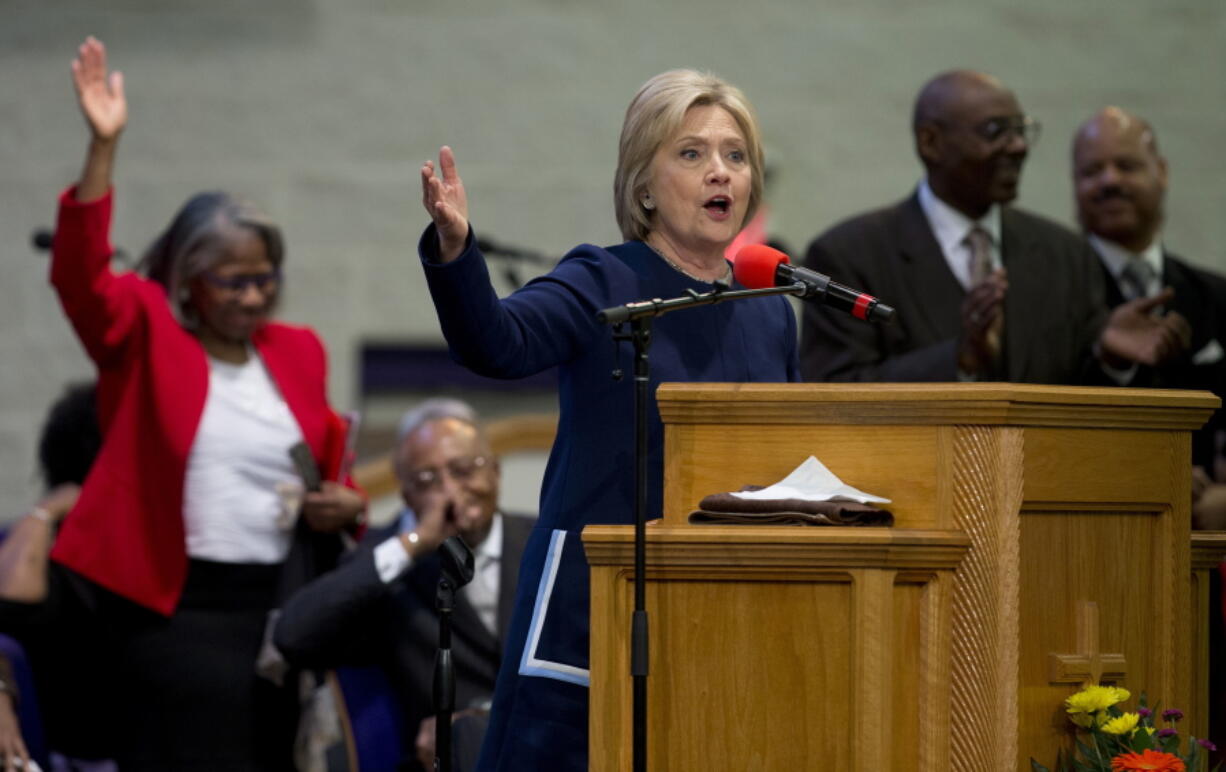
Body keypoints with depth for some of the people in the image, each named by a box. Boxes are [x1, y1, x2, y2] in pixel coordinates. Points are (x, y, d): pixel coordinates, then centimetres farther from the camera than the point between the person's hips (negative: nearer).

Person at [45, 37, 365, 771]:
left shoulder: (297, 351, 13)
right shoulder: (146, 335, 0)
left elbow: (328, 459, 24)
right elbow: (81, 275, -17)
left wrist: (344, 505, 1)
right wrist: (103, 147, -27)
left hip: (278, 601, 5)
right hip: (181, 607, -5)